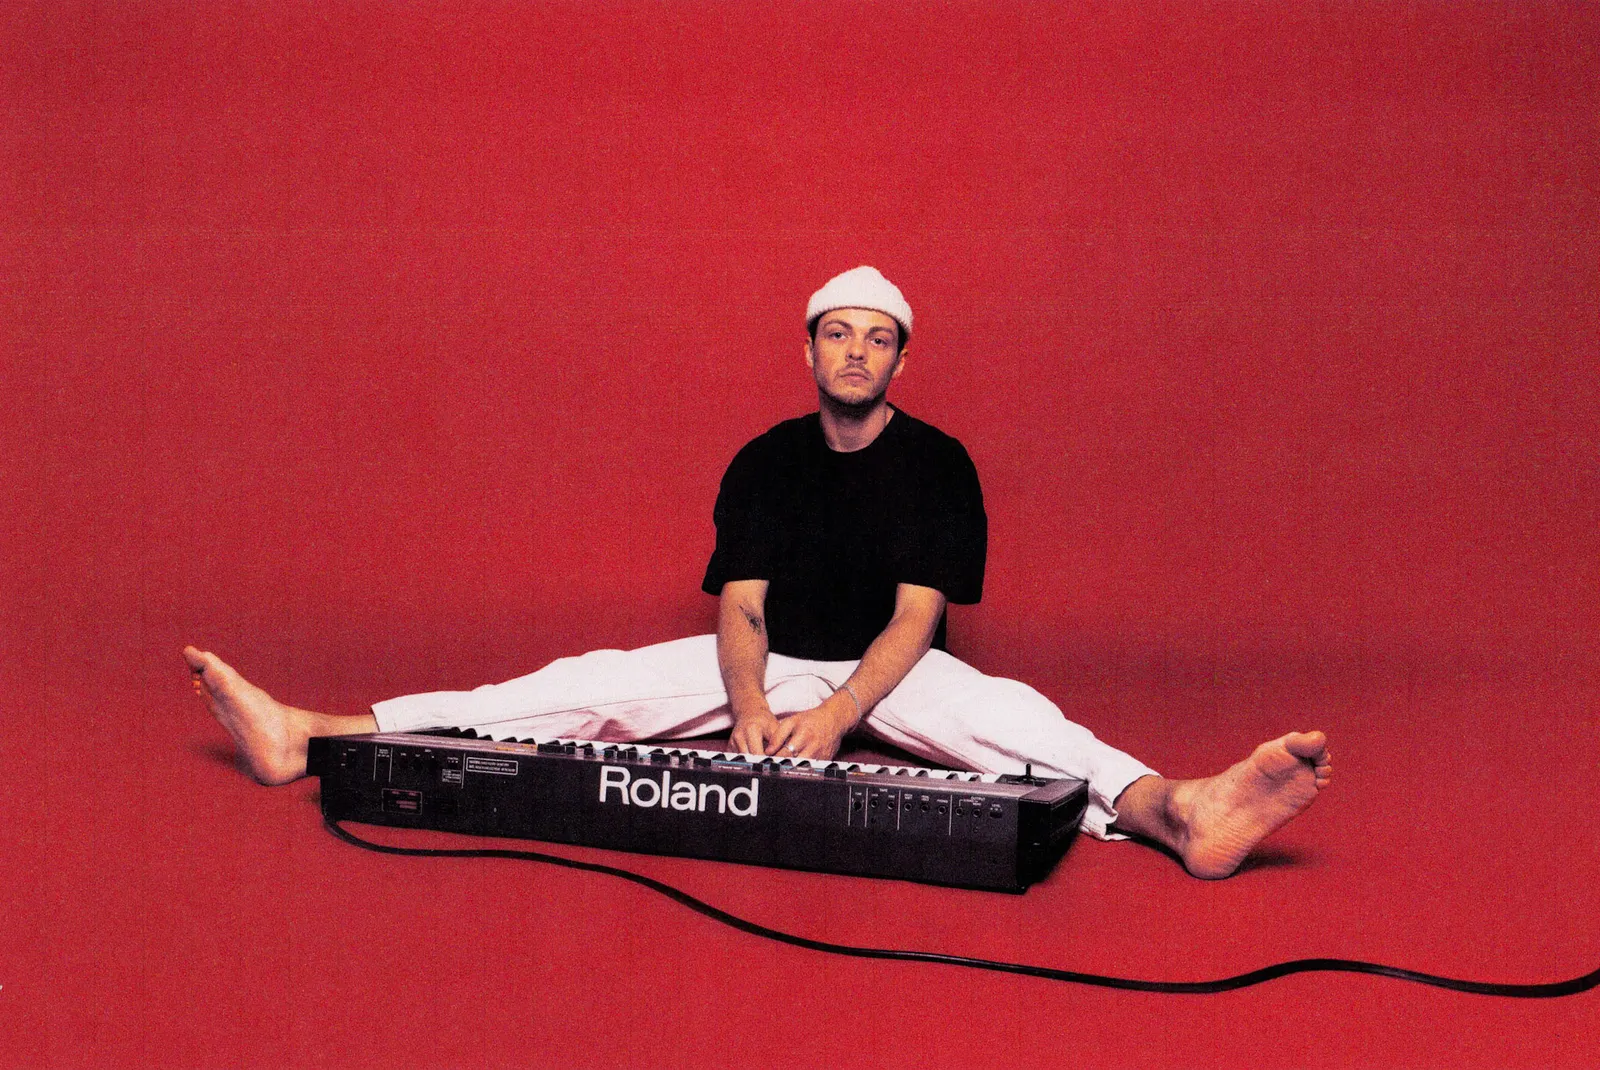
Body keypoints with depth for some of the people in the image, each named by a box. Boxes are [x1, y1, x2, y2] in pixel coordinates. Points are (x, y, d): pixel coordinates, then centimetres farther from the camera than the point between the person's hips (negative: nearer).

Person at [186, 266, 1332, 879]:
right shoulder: (765, 462, 3)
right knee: (591, 682, -15)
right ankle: (307, 735, -23)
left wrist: (834, 717, -32)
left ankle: (1178, 813, -60)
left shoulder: (938, 465, -5)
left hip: (893, 670, -2)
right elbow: (739, 605, -6)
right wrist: (751, 713, -27)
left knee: (1008, 713, -33)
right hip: (771, 663, 2)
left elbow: (916, 615, -15)